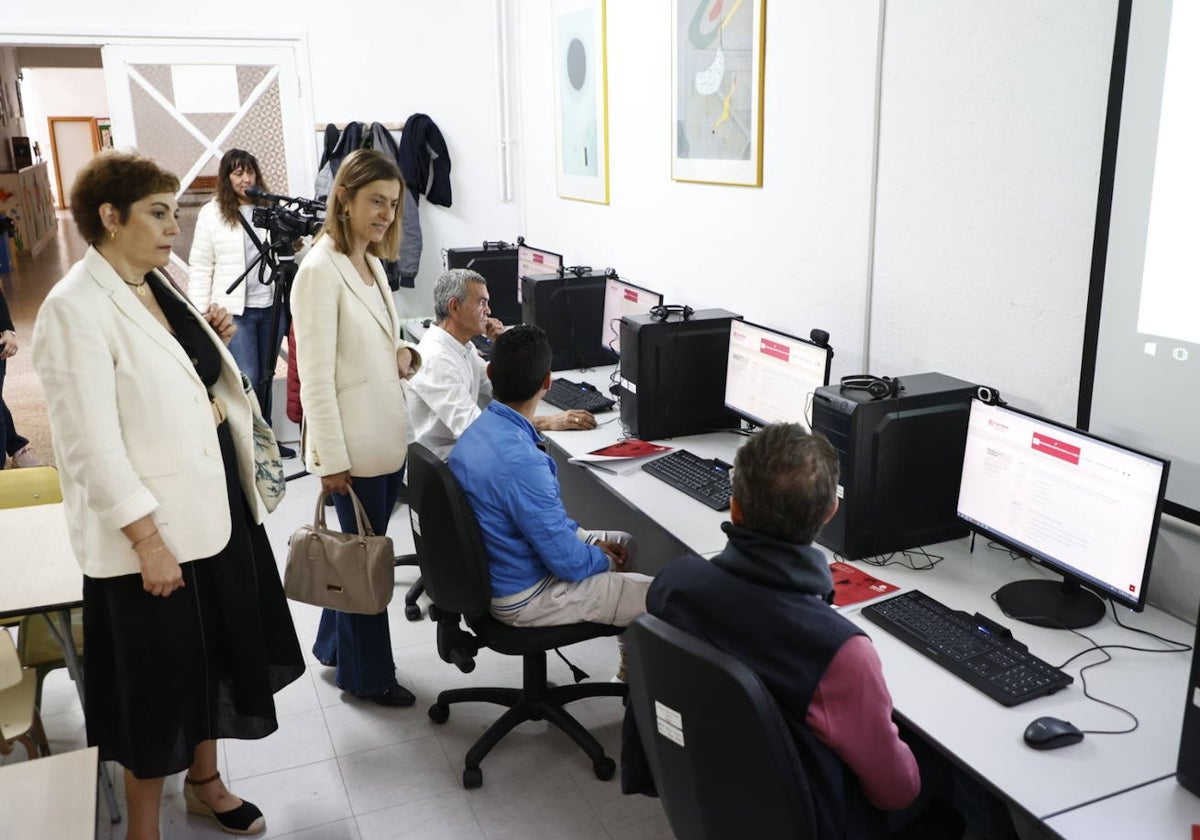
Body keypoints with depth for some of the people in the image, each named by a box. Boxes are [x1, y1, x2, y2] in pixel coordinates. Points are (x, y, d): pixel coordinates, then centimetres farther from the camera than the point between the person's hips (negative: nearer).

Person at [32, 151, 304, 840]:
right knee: (159, 680, 7)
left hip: (218, 504, 8)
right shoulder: (76, 309, -18)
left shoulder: (159, 284, 7)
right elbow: (93, 447, -21)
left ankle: (205, 780, 45)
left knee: (221, 650, 22)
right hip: (155, 530, -8)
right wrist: (148, 542, -22)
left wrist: (213, 339, 2)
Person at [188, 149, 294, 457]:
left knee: (266, 377, 12)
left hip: (271, 306, 3)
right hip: (234, 309, -3)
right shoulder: (211, 213, -1)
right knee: (247, 379, -4)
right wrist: (200, 314, -5)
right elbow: (200, 267, 0)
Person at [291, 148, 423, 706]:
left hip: (387, 439, 8)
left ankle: (334, 646, 38)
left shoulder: (372, 263, 10)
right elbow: (316, 377, -17)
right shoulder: (321, 271, -16)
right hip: (353, 448, -8)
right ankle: (366, 675, 24)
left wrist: (402, 354, 0)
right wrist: (331, 460, -17)